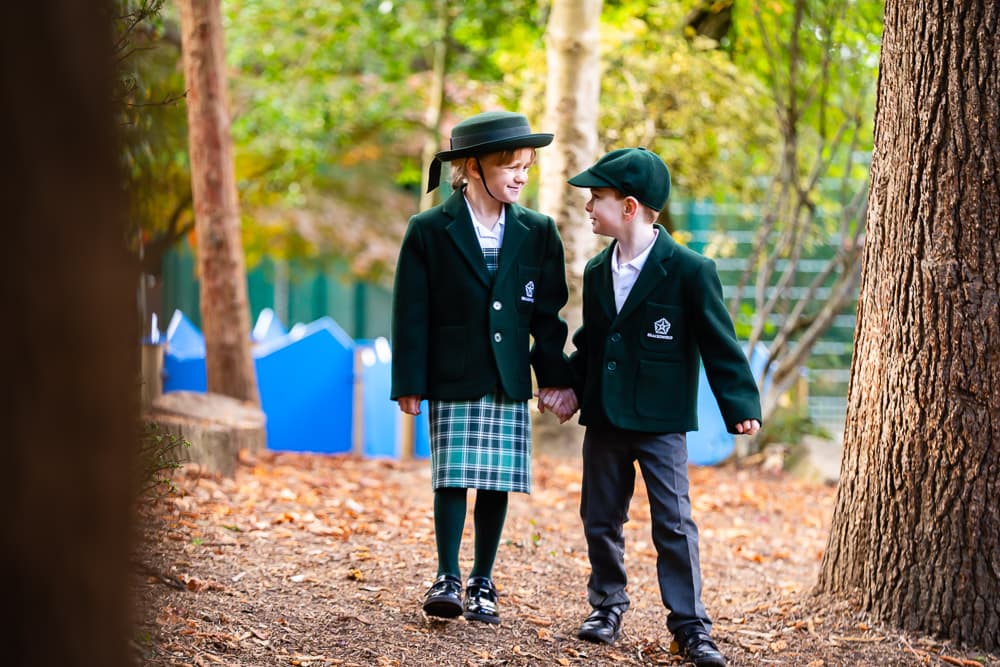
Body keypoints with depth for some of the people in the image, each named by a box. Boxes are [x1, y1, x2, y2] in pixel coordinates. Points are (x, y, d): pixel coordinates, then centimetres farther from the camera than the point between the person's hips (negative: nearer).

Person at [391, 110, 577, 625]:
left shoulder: (538, 233, 6)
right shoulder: (429, 231, -3)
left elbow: (548, 313, 9)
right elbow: (412, 313, -3)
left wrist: (555, 377, 4)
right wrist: (410, 384, -6)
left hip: (509, 382, 3)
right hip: (453, 379, -3)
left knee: (498, 483, 4)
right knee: (453, 478, -5)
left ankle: (482, 583, 14)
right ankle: (447, 580, 5)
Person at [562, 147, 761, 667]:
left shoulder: (689, 271, -10)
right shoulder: (597, 272, 9)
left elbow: (719, 344, -9)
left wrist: (740, 406, -12)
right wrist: (569, 385, 9)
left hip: (661, 424, -6)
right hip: (604, 420, 6)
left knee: (674, 525, -4)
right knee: (600, 520, 11)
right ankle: (607, 607, 27)